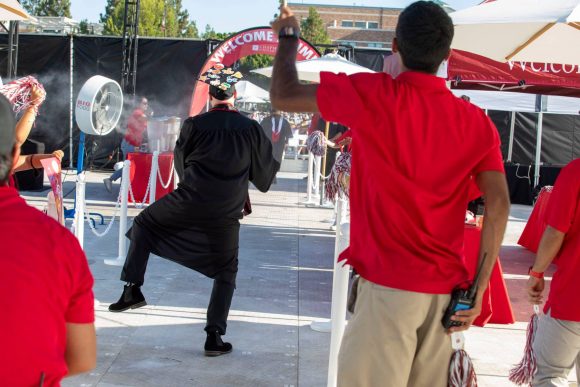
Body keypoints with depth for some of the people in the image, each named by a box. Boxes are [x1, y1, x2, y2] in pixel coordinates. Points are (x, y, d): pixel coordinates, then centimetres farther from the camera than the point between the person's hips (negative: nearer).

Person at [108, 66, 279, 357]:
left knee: (144, 224, 23)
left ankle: (133, 288, 14)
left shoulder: (194, 125, -3)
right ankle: (214, 337, 9)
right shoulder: (251, 129, -2)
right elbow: (263, 174, 7)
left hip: (189, 202, -1)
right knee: (226, 271, 15)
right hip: (227, 214, 1)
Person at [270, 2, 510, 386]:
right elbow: (499, 205, -3)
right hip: (446, 287, 5)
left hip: (389, 284, -5)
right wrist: (479, 288, 1)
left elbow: (283, 96, 1)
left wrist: (288, 36, 19)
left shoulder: (374, 95, -8)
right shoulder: (477, 122, 4)